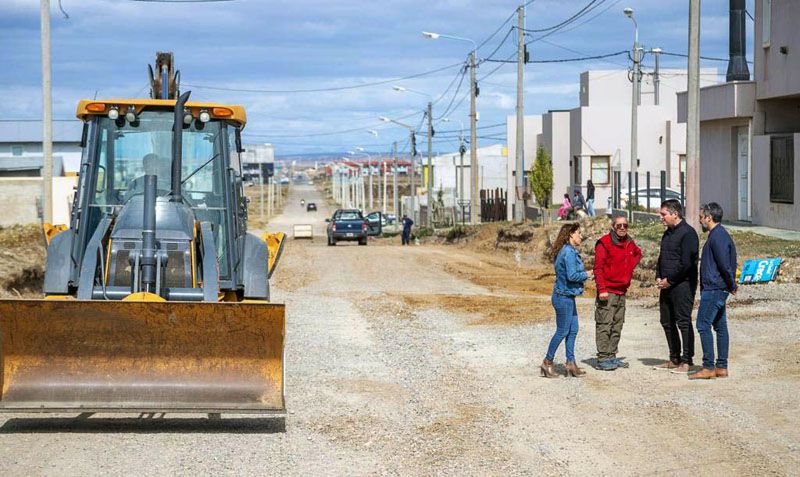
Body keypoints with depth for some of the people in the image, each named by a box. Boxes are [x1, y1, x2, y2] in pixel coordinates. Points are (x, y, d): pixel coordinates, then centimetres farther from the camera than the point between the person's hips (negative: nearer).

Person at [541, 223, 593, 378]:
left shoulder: (568, 251, 12)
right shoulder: (569, 252, -19)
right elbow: (572, 275, -25)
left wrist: (584, 274, 8)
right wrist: (586, 275, -9)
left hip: (567, 296, 10)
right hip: (563, 297, -10)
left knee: (573, 330, 10)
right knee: (562, 331, 0)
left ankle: (571, 363, 14)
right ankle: (548, 362, 11)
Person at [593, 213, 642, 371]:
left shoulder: (630, 243, 12)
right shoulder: (604, 243, -10)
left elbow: (638, 254, 34)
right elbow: (598, 268, -13)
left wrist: (631, 266, 16)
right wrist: (602, 289, -19)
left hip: (622, 291, 8)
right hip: (607, 291, -8)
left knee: (617, 326, 11)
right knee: (604, 325, -9)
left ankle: (611, 356, 18)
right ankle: (602, 359, -9)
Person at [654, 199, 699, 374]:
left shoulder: (687, 233, -12)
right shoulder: (667, 233, 17)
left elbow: (686, 263, -18)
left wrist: (669, 280, -14)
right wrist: (658, 277, 8)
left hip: (682, 284, -9)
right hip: (666, 285, 9)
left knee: (683, 322, -6)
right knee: (667, 322, 12)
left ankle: (687, 361, -2)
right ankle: (674, 359, 20)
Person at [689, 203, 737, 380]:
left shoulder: (717, 237, -16)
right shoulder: (719, 234, 17)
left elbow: (724, 264, -20)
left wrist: (732, 286, -10)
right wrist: (731, 286, 18)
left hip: (713, 288, -11)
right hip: (718, 289, 11)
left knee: (703, 325, -9)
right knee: (720, 326, 10)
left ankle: (708, 367, -10)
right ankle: (721, 367, 13)